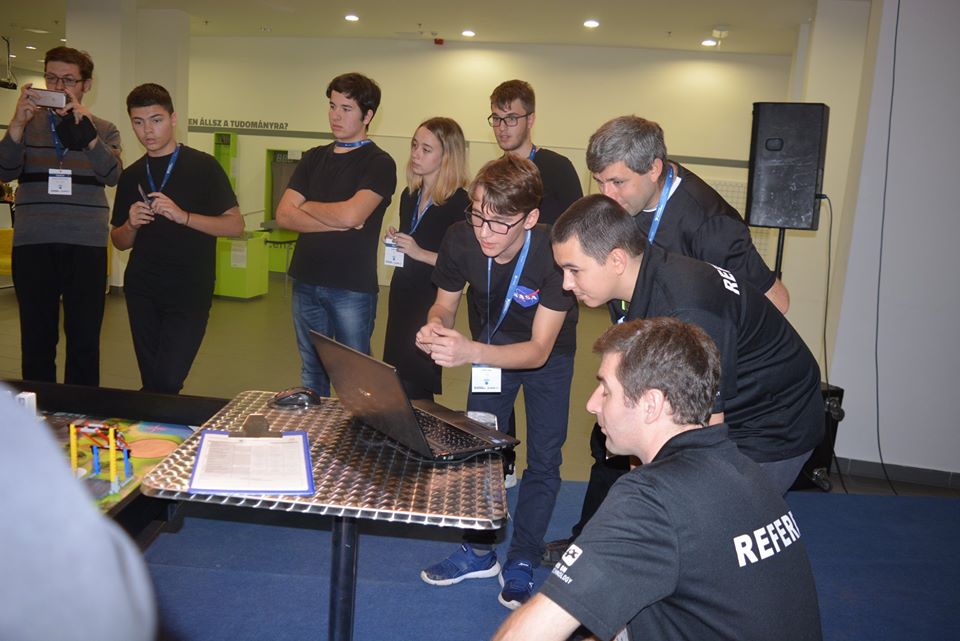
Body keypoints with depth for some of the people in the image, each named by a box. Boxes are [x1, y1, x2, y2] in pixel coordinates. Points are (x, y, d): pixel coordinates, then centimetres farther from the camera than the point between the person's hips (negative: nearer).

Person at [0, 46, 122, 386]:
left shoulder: (104, 130, 11)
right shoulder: (28, 124, 12)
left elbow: (112, 175, -7)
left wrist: (86, 130, -19)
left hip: (86, 246, 0)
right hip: (32, 244, 1)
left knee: (85, 341, 1)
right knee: (36, 339, 4)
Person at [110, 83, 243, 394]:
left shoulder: (203, 166, -2)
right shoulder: (131, 176, 11)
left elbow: (235, 225, -6)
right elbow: (120, 242, 17)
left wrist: (182, 216, -18)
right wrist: (132, 225, -6)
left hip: (190, 290, -4)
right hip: (142, 290, 4)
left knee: (167, 382, -10)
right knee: (151, 382, 10)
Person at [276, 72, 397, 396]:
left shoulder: (379, 163, -6)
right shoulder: (314, 158, 12)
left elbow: (350, 215, -20)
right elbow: (284, 215, 2)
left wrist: (306, 206, -2)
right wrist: (337, 223, -12)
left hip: (352, 287, -5)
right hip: (306, 282, 6)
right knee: (311, 373, 17)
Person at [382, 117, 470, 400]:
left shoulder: (459, 202, -13)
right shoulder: (410, 196, 9)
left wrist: (421, 253, -21)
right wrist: (394, 241, 3)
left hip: (432, 305, -7)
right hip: (402, 298, 7)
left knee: (415, 389, -2)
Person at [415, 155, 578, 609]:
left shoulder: (555, 253, -37)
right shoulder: (461, 239, -27)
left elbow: (539, 350, -35)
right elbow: (446, 303, -9)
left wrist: (470, 352, -52)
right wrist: (435, 326, -34)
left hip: (547, 355, -3)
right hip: (490, 345, 3)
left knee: (543, 460, 0)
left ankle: (521, 562, 18)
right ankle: (479, 552, 25)